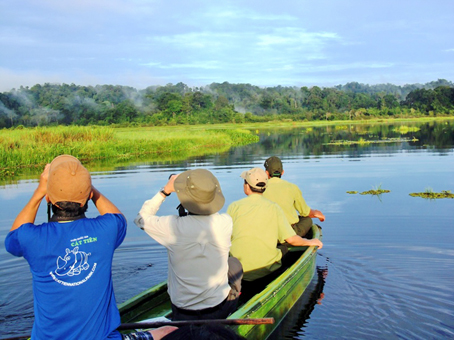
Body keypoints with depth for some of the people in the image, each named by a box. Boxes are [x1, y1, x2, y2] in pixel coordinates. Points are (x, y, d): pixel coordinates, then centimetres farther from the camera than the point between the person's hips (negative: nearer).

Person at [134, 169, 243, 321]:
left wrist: (165, 190, 3)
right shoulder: (225, 222, -16)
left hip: (183, 314, 0)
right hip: (221, 310, 1)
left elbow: (141, 218, -1)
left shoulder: (172, 226, -22)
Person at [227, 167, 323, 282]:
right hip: (267, 268, 0)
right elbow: (291, 239, -4)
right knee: (283, 249, 24)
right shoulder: (274, 208, 0)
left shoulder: (234, 206, -1)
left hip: (238, 270, 0)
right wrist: (310, 242, 15)